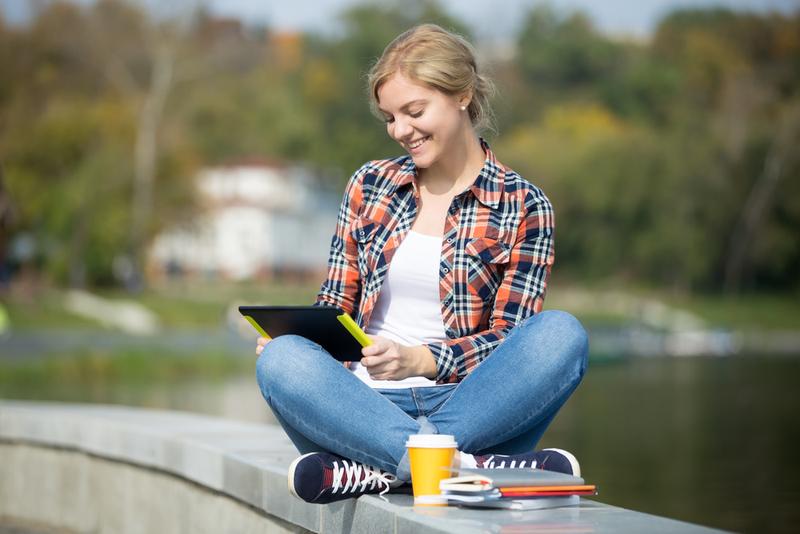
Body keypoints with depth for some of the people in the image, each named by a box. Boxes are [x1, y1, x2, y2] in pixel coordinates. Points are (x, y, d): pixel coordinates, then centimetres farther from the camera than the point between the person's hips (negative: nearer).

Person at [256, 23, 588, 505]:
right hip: (367, 401, 2)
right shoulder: (369, 185, 15)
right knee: (282, 359, -29)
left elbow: (510, 336, -1)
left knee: (561, 334, -30)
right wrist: (296, 334, -6)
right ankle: (465, 462, -42)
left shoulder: (524, 207, 7)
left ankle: (371, 467, -36)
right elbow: (337, 304, 17)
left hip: (463, 403, -1)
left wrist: (421, 360, -18)